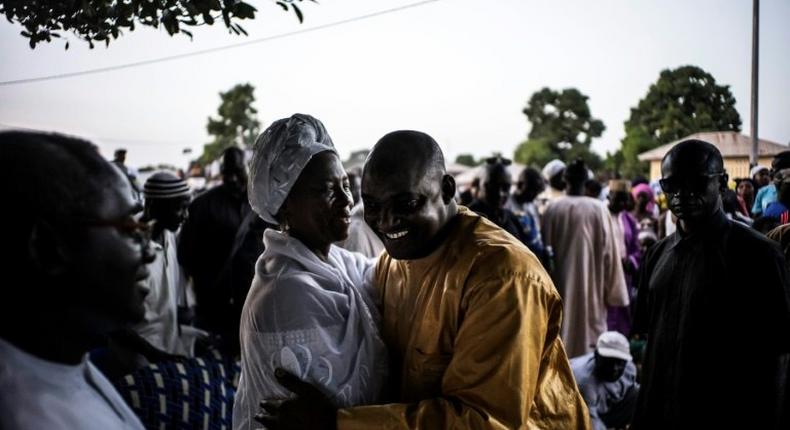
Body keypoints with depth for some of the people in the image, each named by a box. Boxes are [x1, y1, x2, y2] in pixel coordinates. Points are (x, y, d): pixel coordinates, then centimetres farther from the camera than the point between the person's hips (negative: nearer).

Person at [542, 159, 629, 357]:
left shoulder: (553, 208, -6)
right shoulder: (599, 209, -9)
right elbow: (609, 253, -4)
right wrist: (613, 293, 5)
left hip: (560, 284, 1)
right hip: (591, 285, -1)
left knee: (561, 334, 12)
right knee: (591, 332, 9)